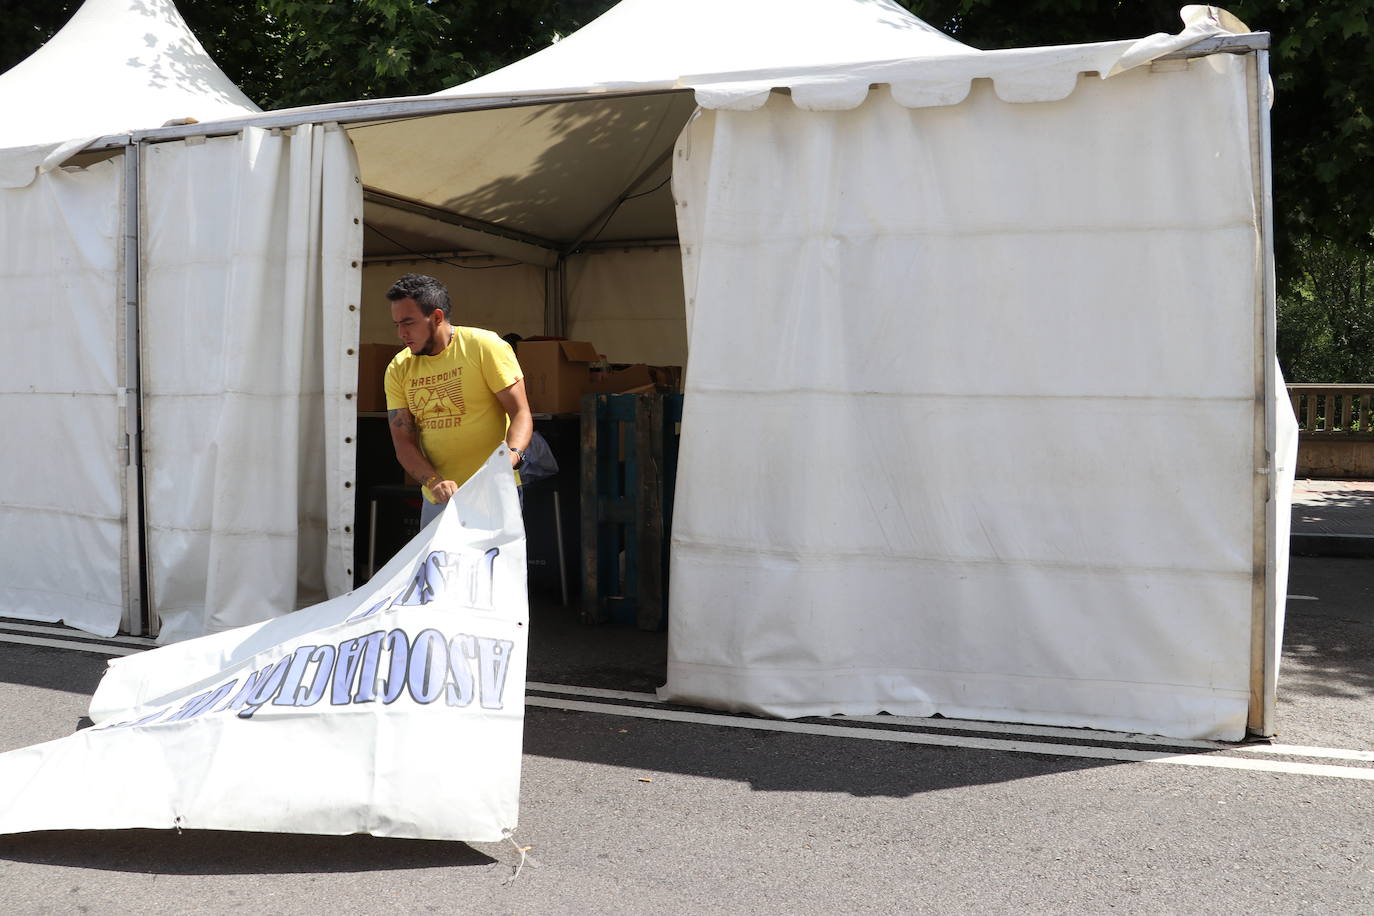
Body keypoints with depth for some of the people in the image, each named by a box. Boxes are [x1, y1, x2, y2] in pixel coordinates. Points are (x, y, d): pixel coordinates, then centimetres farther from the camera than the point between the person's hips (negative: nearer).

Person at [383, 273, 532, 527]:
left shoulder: (486, 347, -6)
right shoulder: (398, 369, 6)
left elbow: (520, 413, -8)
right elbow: (403, 443, 1)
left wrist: (512, 454, -29)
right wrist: (433, 481, -18)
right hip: (436, 500, 5)